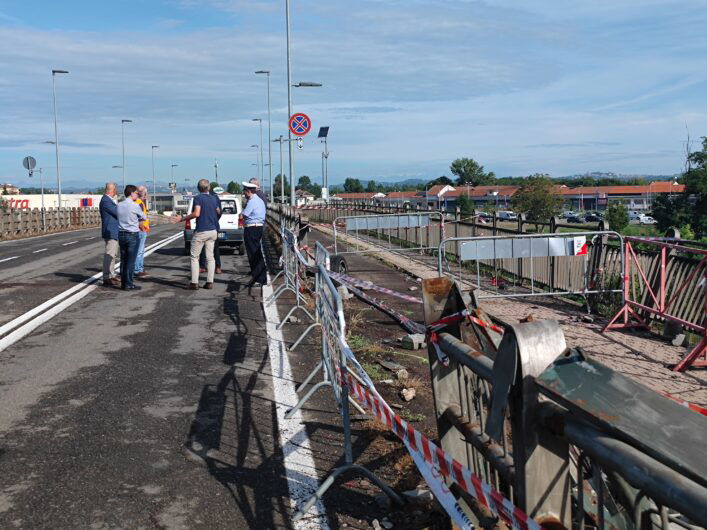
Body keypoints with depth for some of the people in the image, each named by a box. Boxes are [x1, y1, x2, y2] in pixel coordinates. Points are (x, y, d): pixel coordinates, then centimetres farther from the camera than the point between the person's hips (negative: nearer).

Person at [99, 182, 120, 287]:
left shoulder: (109, 200, 14)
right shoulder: (106, 201, -18)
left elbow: (117, 212, 17)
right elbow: (118, 213, -19)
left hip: (113, 232, 11)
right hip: (110, 232, -11)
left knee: (113, 255, 18)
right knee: (109, 255, -8)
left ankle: (110, 276, 27)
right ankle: (106, 279, -6)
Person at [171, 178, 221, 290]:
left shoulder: (198, 198, -11)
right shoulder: (214, 198, 8)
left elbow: (196, 214, -22)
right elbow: (219, 212, 19)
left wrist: (182, 219, -14)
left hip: (201, 231, -5)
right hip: (213, 231, 6)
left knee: (194, 257, 3)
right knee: (210, 257, 9)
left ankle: (194, 283, -2)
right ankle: (210, 282, 6)